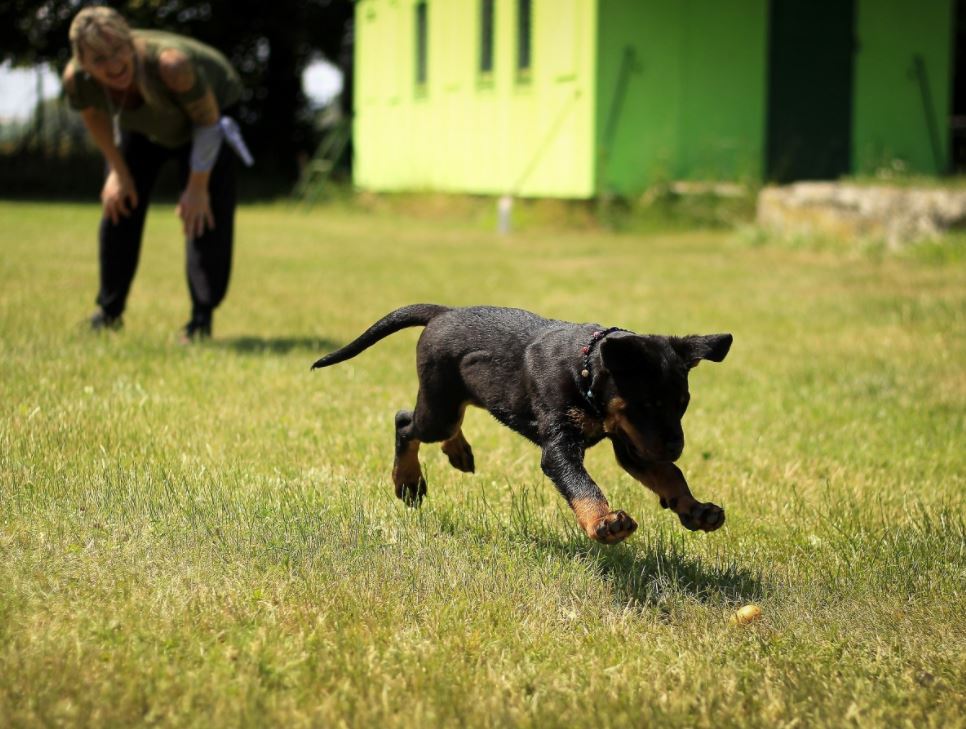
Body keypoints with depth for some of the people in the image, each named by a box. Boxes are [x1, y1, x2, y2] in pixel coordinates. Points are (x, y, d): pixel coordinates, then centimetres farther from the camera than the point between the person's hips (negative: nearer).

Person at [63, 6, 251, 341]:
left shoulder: (170, 64, -46)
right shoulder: (76, 78, -33)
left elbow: (208, 120, -27)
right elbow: (95, 117, -6)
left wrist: (198, 186, -20)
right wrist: (118, 171, 1)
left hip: (205, 105, -4)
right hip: (141, 124, 4)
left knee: (205, 214, -14)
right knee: (118, 205, 3)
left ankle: (203, 318, -6)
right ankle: (109, 312, 18)